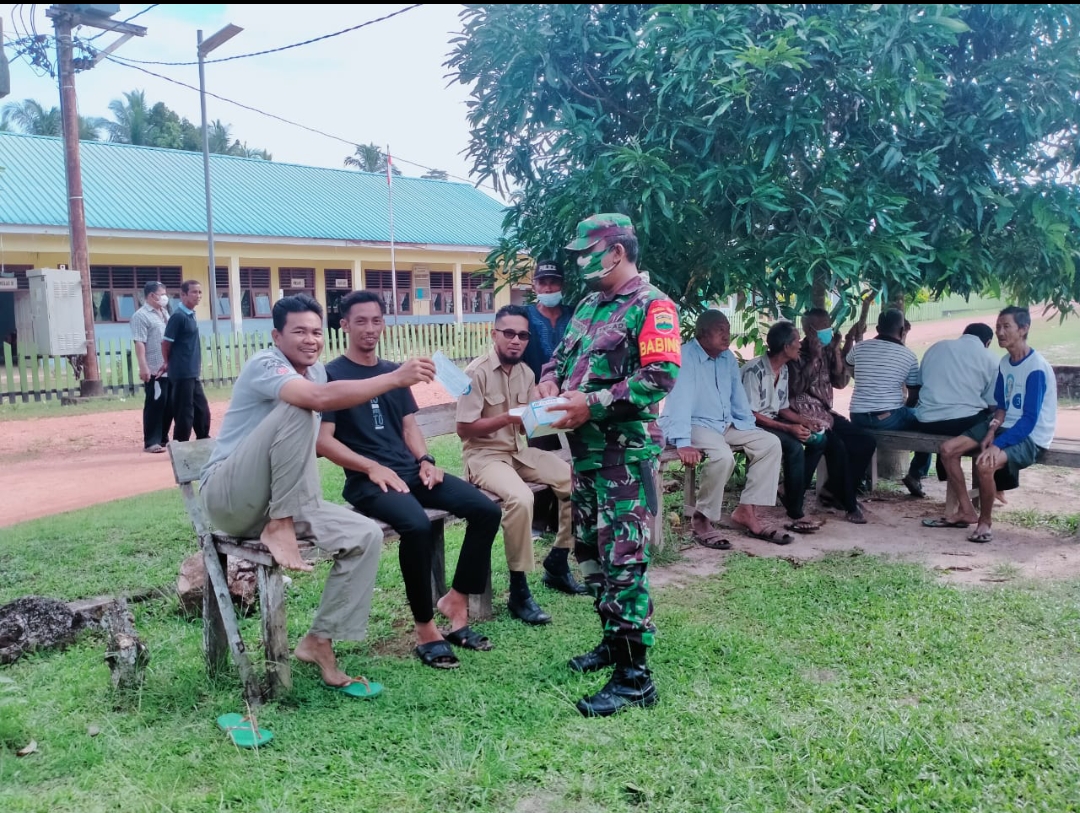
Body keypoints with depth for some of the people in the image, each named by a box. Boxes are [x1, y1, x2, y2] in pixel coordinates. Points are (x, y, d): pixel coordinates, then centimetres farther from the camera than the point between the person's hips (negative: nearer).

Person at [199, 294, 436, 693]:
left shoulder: (316, 370, 10)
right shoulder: (266, 364, -15)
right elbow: (320, 399, -36)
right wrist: (396, 378, -37)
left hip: (278, 501, 8)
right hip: (229, 498, -8)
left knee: (367, 535, -12)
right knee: (296, 410, -29)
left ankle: (319, 642, -4)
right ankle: (279, 528, -22)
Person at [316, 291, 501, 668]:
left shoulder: (393, 372, 19)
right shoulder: (332, 375, 0)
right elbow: (323, 440, -8)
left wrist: (425, 460, -2)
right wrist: (372, 467, -18)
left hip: (411, 470, 7)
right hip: (367, 479, -6)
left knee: (487, 510, -12)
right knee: (417, 525, -36)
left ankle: (456, 600, -1)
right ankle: (425, 629, -19)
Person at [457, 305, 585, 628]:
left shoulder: (526, 373, 7)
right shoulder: (477, 371, -14)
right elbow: (464, 429, -16)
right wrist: (507, 418, -25)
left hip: (519, 451, 7)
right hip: (484, 455, -7)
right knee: (520, 498, -35)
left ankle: (557, 563, 10)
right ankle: (518, 591, -21)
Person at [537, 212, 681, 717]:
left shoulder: (650, 306, -10)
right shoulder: (589, 306, 17)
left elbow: (660, 377, -21)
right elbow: (562, 353, 26)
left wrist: (592, 404, -23)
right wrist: (550, 379, 2)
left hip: (626, 454, -9)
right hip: (585, 452, 9)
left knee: (622, 561, -8)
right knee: (590, 552, 17)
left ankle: (634, 675, -1)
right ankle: (614, 642, 32)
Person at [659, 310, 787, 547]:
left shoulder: (728, 358, 7)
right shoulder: (684, 357, -18)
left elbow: (738, 397, 14)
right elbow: (680, 400, -29)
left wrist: (749, 433, 6)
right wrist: (683, 443, -39)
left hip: (725, 425, 9)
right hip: (693, 425, -8)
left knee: (770, 443, -5)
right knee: (723, 456, -34)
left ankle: (747, 511, -5)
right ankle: (701, 520, -17)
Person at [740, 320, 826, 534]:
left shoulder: (783, 369, 8)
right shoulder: (754, 370, -21)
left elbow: (783, 408, 15)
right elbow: (751, 414, -22)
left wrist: (803, 423, -3)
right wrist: (789, 428, -24)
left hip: (773, 422, 9)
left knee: (818, 440, -2)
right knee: (794, 447, -29)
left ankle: (795, 497, 3)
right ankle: (795, 514, -23)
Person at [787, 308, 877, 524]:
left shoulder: (827, 351, 11)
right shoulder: (798, 353, -8)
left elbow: (841, 382, 5)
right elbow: (796, 388, -20)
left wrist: (837, 352, -4)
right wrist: (814, 357, -20)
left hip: (826, 411, 8)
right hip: (805, 414, -8)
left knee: (866, 442, -4)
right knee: (837, 446, -29)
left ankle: (833, 491, 4)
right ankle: (849, 505, -14)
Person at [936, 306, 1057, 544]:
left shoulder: (1036, 368, -20)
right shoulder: (1005, 362, 6)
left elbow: (1029, 420, -23)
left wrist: (997, 444, -30)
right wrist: (991, 431, -7)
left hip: (1031, 437, -9)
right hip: (1006, 427, 9)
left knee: (984, 463, -34)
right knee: (948, 449, -3)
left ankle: (985, 521, -10)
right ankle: (967, 511, 9)